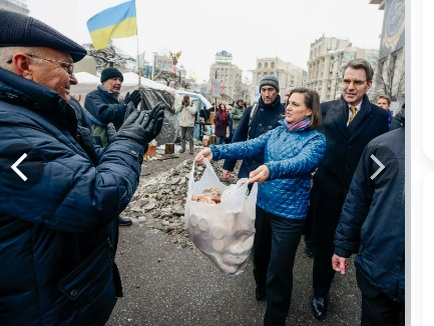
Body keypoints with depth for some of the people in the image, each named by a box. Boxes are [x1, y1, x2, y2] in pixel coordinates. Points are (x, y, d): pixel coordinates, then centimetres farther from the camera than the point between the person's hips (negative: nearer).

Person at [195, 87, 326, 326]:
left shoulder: (316, 140, -10)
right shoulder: (276, 132, 5)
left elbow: (303, 162, -30)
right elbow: (250, 146, -8)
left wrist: (271, 169, -50)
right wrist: (216, 151, -23)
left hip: (289, 213, -5)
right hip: (263, 204, 5)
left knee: (279, 271, 6)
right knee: (260, 255, 25)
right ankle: (261, 291, 56)